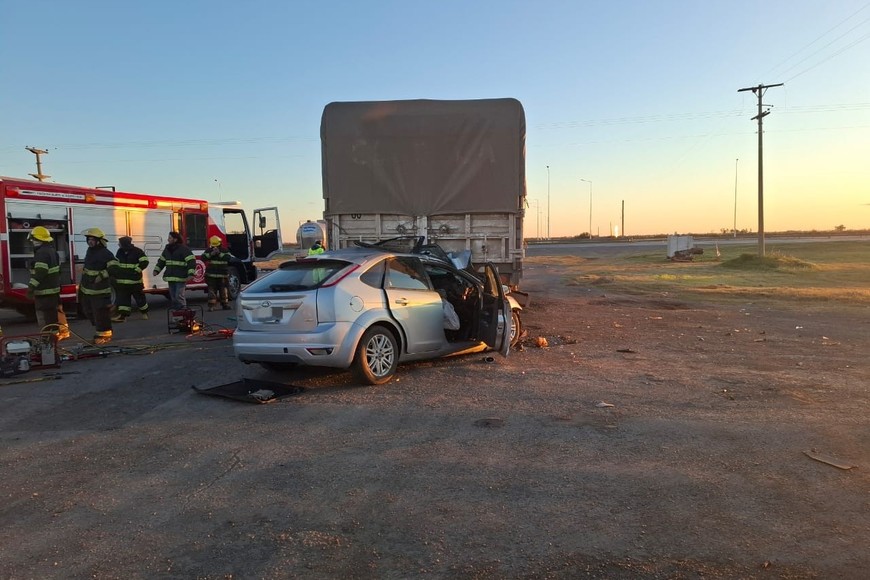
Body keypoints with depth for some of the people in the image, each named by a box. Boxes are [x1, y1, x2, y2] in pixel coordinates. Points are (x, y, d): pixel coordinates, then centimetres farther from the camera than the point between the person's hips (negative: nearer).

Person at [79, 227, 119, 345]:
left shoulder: (105, 254, -17)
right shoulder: (90, 250, 13)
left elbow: (113, 267, -28)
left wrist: (102, 275, -31)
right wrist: (82, 282, 29)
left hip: (99, 290, -10)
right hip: (86, 289, 10)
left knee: (101, 313, -4)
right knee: (88, 311, 19)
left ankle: (104, 335, 7)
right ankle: (99, 330, 34)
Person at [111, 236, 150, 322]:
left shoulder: (137, 251, -9)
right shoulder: (120, 251, 9)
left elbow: (144, 262, -13)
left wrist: (137, 270, -20)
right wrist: (116, 272, 8)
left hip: (135, 280, -5)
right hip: (122, 280, 5)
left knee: (139, 296, 7)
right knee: (122, 297, 1)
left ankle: (144, 312, 26)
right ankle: (122, 315, 2)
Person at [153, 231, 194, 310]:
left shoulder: (184, 249, -10)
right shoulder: (167, 248, 13)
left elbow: (191, 261, -17)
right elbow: (161, 260, 24)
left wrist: (191, 273, -27)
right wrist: (156, 270, 12)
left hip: (181, 277, -7)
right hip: (170, 278, 7)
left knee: (179, 296, -12)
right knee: (173, 297, 12)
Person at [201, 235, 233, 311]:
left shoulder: (224, 251, 3)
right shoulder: (208, 251, 5)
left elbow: (228, 258, -14)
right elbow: (202, 258, -9)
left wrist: (219, 253, -21)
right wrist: (211, 254, -20)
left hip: (223, 275, 0)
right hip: (211, 275, 0)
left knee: (223, 290, 4)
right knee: (212, 290, -3)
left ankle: (225, 304, 13)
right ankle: (211, 305, -2)